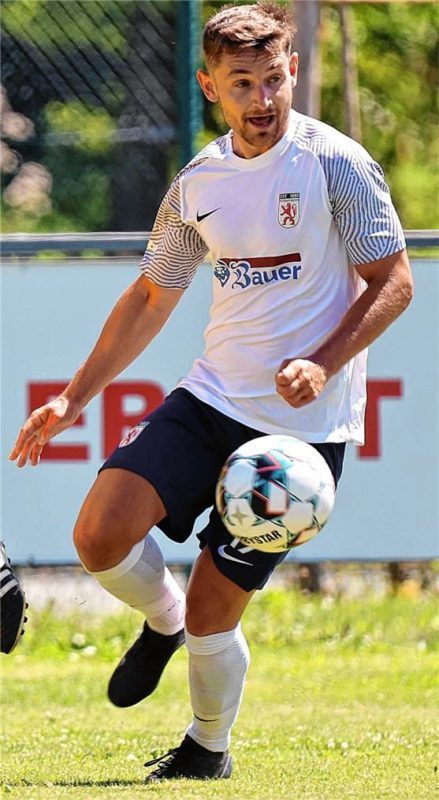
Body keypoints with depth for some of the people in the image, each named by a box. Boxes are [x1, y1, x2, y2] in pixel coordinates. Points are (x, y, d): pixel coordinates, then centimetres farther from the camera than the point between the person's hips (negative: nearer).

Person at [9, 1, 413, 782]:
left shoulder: (336, 163, -9)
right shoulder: (198, 183, 6)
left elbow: (393, 282, -7)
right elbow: (151, 297, 18)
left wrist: (323, 365, -21)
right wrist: (74, 399, 16)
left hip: (302, 425, -4)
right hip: (210, 398, 4)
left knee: (211, 613, -4)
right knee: (99, 535, -16)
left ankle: (209, 750, 24)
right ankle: (162, 620, 17)